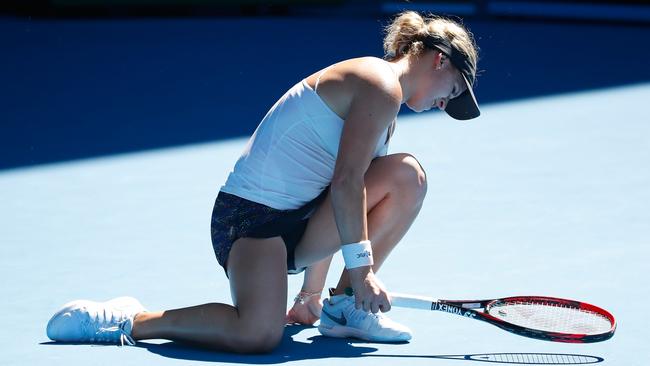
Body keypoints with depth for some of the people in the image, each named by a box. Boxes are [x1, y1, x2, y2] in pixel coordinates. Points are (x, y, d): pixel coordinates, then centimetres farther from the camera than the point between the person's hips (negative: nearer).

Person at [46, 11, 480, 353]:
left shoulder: (384, 108, 21)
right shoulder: (382, 86, -10)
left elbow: (333, 196, 23)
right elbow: (345, 184, -18)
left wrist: (313, 290, 23)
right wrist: (360, 268, -16)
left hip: (301, 218, 10)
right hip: (253, 212, -10)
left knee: (407, 174, 0)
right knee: (258, 335, -31)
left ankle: (345, 308, 3)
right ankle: (129, 321, -12)